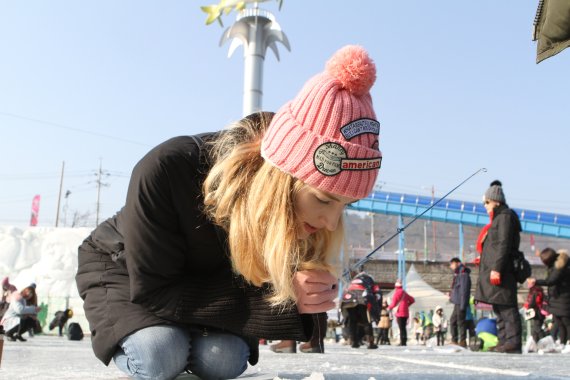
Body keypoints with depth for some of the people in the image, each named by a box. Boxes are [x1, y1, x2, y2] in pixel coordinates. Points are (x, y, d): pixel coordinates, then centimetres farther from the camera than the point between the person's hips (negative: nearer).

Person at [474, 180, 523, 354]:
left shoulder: (505, 216, -7)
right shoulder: (498, 218, 23)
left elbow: (504, 245, -16)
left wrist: (496, 268, -21)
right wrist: (487, 263, 22)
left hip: (501, 271, -11)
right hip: (493, 270, 11)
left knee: (506, 308, -11)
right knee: (499, 308, 11)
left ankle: (513, 343, -11)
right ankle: (504, 342, 14)